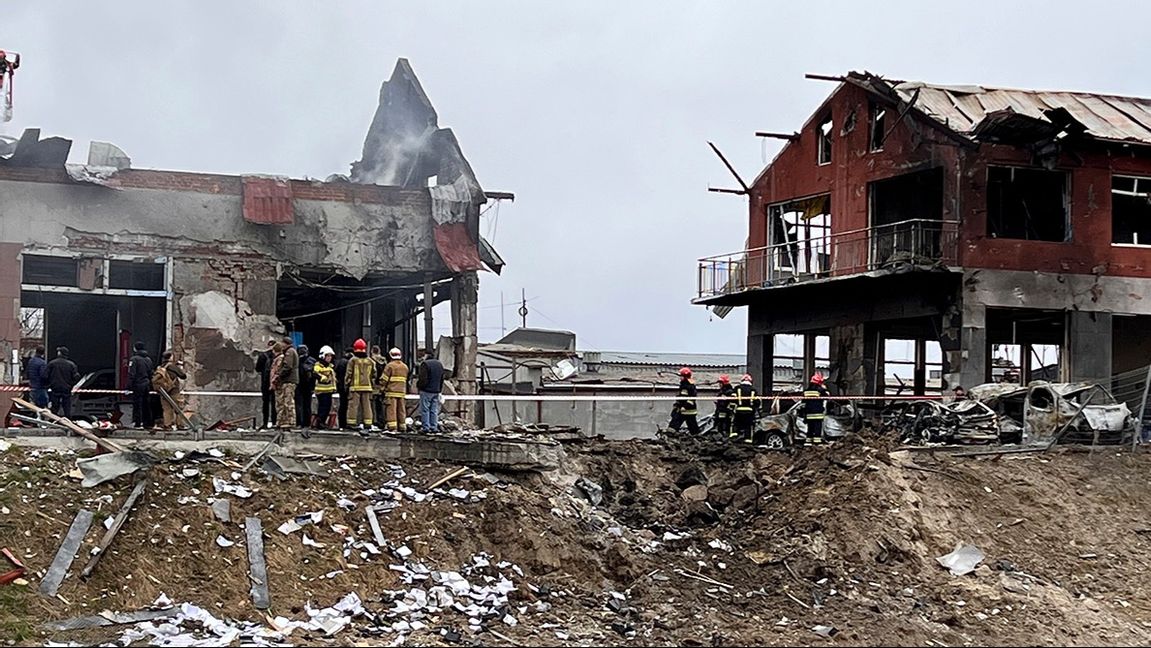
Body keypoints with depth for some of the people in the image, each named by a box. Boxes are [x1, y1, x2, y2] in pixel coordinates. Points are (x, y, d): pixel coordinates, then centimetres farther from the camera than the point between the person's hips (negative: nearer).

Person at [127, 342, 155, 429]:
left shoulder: (134, 359, -9)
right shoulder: (148, 359, 13)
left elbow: (131, 374, -13)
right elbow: (151, 373, 17)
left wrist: (129, 386, -11)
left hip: (138, 385, -7)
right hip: (147, 385, 7)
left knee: (137, 405, -4)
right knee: (147, 405, 12)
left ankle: (138, 424, -6)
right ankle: (148, 423, 16)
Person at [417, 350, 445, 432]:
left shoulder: (425, 364, -13)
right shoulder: (440, 364, 12)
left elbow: (422, 379, -17)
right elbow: (442, 379, 16)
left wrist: (418, 386, -1)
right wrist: (440, 390, 21)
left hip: (426, 391, -7)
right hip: (436, 391, 7)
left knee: (425, 410, -1)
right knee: (434, 410, 9)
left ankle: (426, 427, -4)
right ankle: (434, 427, 8)